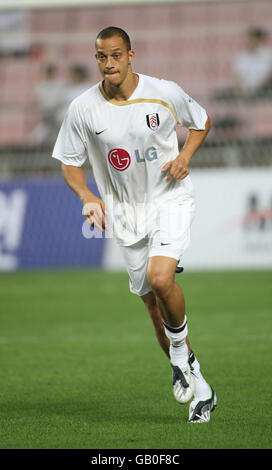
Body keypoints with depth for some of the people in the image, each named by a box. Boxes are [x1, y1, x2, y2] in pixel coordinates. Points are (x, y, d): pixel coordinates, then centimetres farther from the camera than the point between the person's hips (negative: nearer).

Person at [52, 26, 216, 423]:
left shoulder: (165, 93, -11)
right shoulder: (84, 108, -8)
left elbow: (201, 122, 9)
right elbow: (69, 162, 3)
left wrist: (186, 155, -10)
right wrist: (87, 197, -15)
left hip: (171, 200, -3)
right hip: (127, 212, 3)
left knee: (159, 277, -28)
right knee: (155, 307, 6)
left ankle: (181, 351, 0)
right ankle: (200, 389, 22)